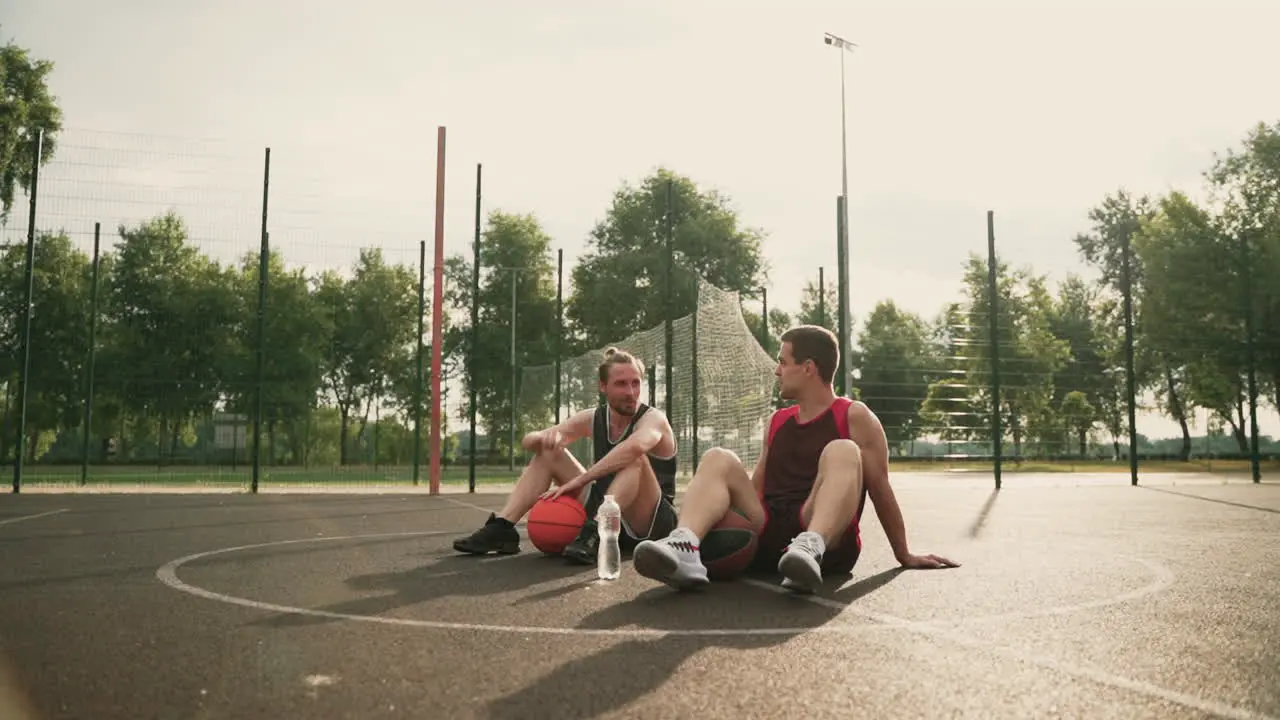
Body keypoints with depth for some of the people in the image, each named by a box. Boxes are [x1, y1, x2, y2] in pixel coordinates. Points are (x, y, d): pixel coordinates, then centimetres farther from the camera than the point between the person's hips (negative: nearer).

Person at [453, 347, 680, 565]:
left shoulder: (653, 418, -16)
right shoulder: (592, 419, 3)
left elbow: (636, 446, -43)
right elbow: (528, 441, 4)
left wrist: (578, 480, -44)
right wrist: (545, 436, -21)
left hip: (651, 523, -6)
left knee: (635, 459, -34)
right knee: (548, 450, -1)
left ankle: (595, 533, -47)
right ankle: (501, 527, -14)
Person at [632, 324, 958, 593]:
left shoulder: (855, 417, 4)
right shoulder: (777, 422, 21)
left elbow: (880, 491, 3)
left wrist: (904, 555, 5)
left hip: (829, 545, -5)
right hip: (768, 538, 5)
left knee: (841, 452, -26)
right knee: (718, 459, -12)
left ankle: (811, 548, -53)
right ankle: (684, 549, -40)